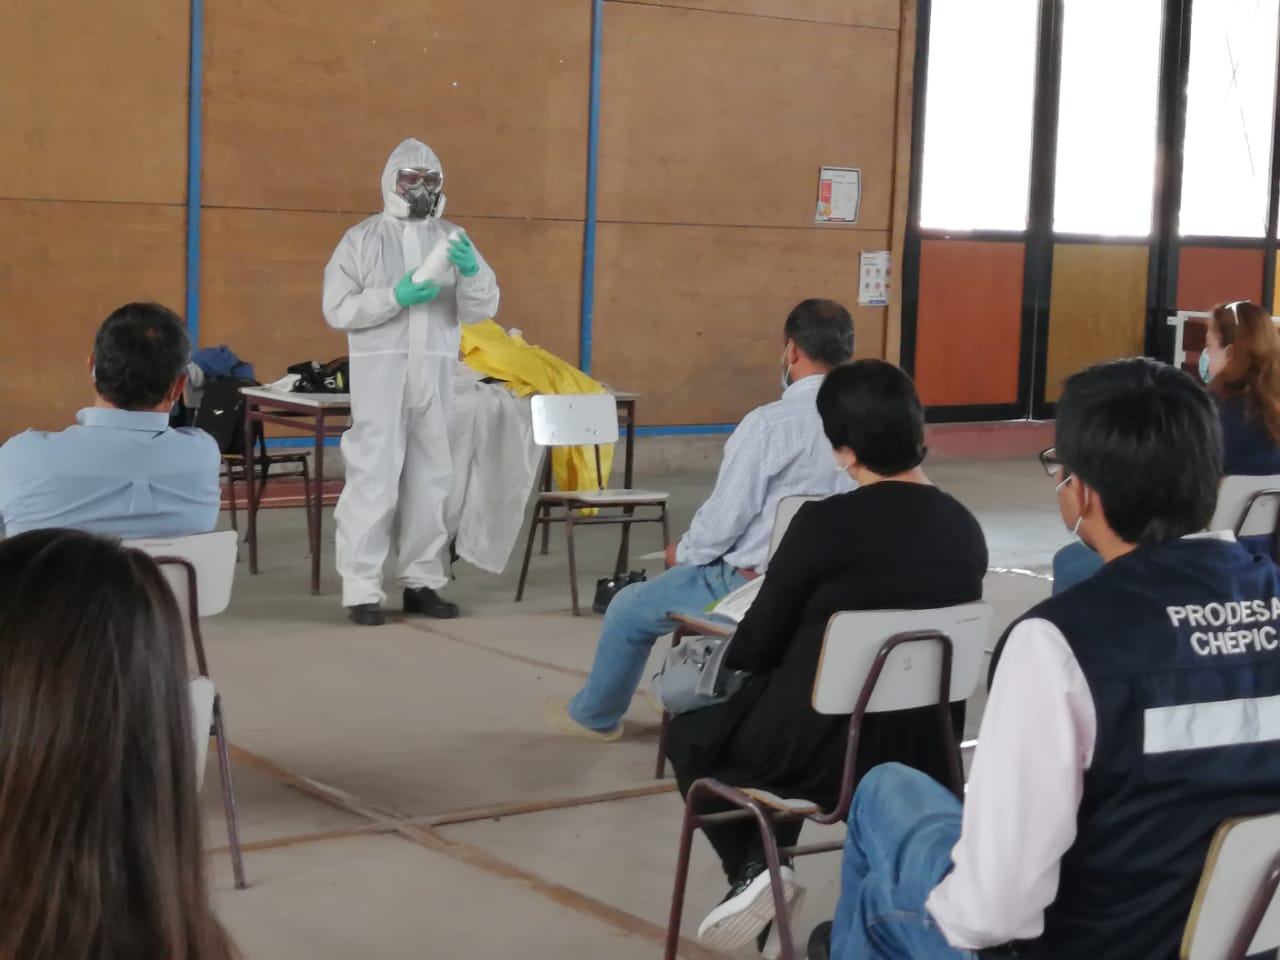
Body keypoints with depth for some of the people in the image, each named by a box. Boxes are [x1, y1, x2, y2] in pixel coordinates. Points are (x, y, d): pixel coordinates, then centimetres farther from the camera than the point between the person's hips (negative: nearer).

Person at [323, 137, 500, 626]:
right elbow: (337, 309, -6)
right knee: (373, 478, -8)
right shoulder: (362, 239, 1)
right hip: (380, 371, -4)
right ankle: (362, 590, -7)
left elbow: (483, 308, 4)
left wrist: (471, 271, -16)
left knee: (429, 477, 9)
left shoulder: (451, 239, 11)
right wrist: (394, 297, -18)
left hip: (434, 373, 4)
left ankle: (421, 581, 18)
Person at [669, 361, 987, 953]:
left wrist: (726, 652, 14)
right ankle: (772, 864, 25)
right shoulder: (964, 528, -2)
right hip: (922, 753, 6)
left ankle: (753, 868, 7)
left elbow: (755, 648, -9)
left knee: (692, 731, 23)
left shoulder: (827, 522, -19)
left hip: (826, 753, -5)